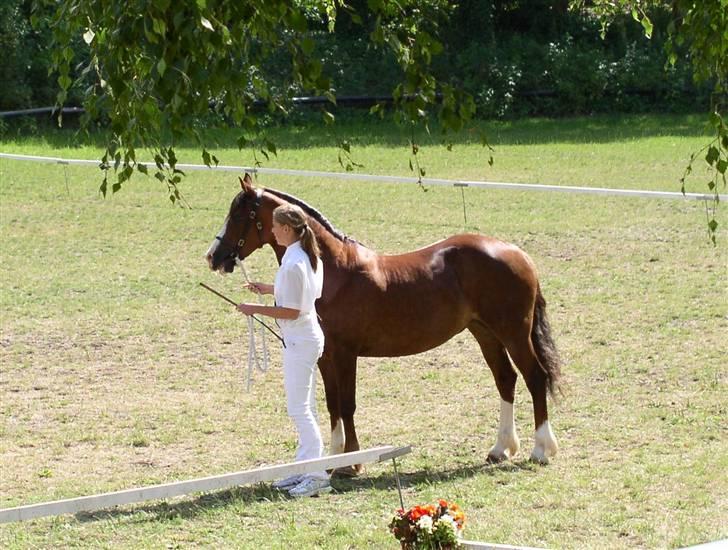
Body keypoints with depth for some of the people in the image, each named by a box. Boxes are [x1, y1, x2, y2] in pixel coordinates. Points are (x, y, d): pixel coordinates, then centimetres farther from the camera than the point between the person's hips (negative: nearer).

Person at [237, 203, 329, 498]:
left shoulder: (293, 264, -22)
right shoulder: (310, 256, 8)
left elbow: (291, 311, -22)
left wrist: (254, 308, -15)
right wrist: (269, 289, 17)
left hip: (299, 341, -10)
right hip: (308, 338, 10)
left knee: (299, 408, -8)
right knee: (305, 408, 15)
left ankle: (317, 476, -8)